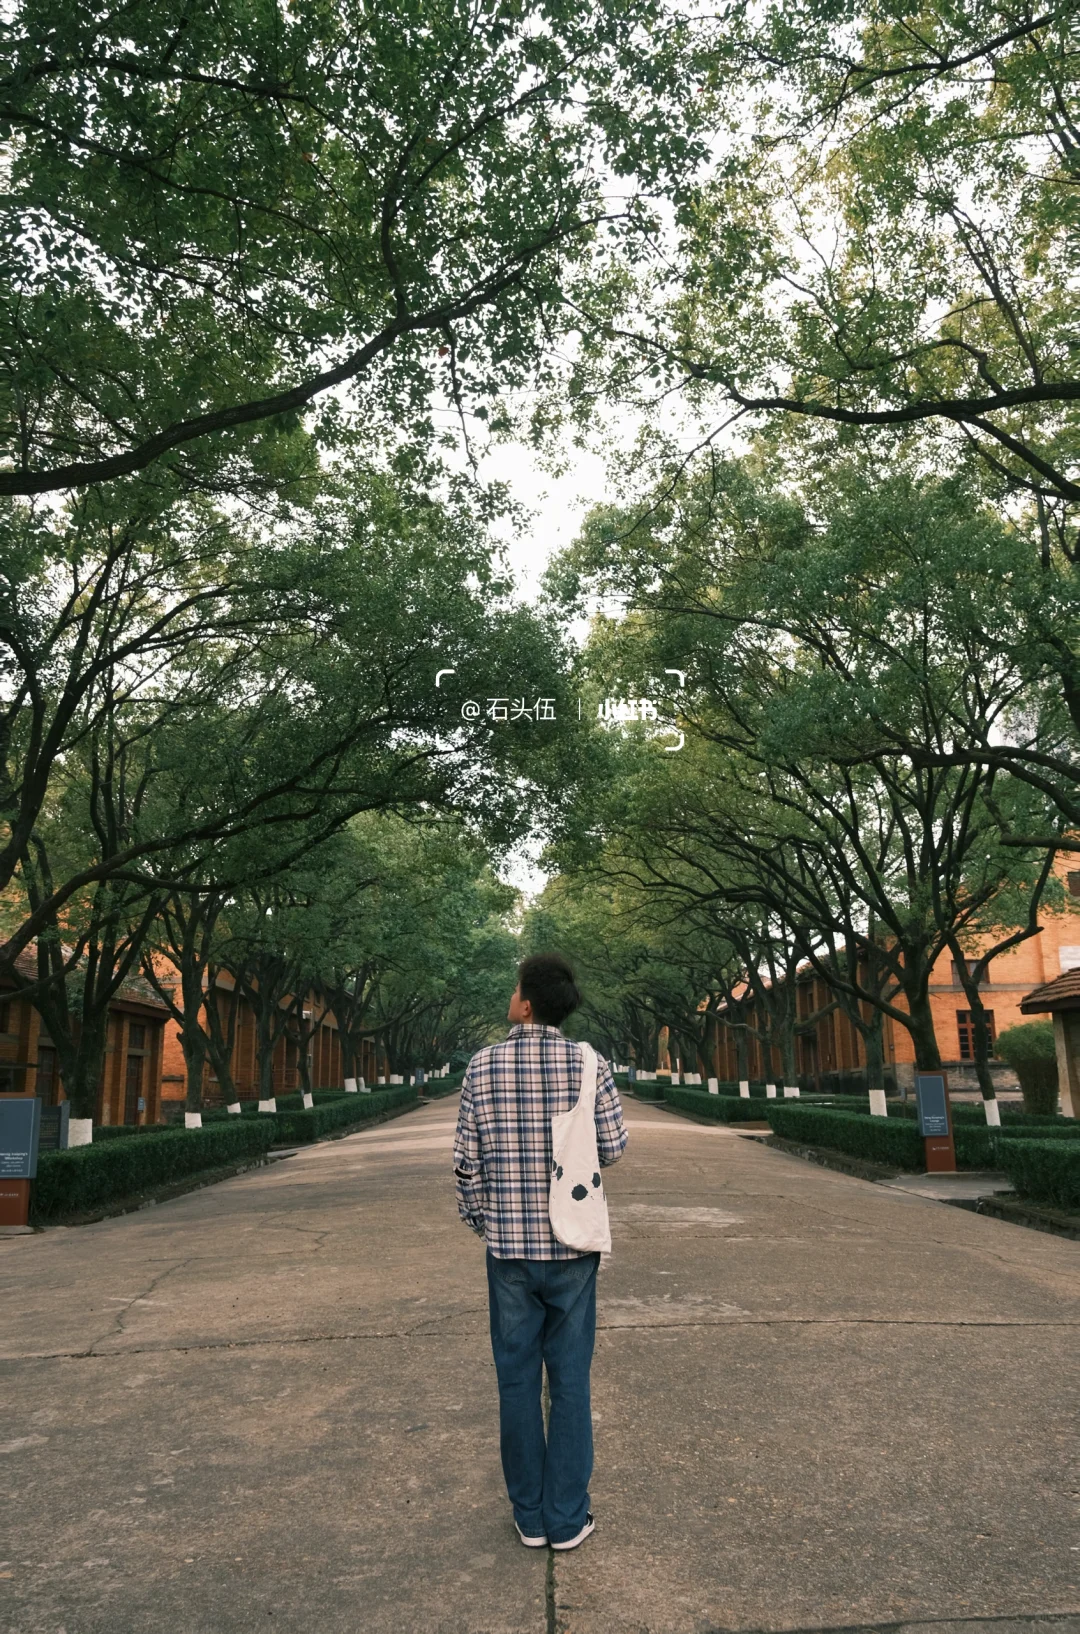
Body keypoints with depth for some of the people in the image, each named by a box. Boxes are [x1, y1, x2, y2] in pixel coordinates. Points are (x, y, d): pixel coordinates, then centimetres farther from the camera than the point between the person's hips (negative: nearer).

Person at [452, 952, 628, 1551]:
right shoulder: (589, 1064, -8)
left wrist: (480, 1219, 11)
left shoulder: (483, 1066, -7)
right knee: (570, 1382, 10)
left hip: (508, 1246, 0)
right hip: (572, 1244, 0)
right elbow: (613, 1148, -3)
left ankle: (530, 1516, 23)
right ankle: (567, 1518, 18)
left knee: (517, 1381, 12)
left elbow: (467, 1159, -4)